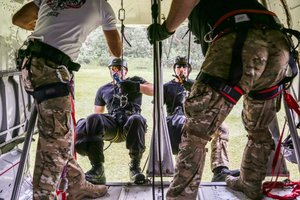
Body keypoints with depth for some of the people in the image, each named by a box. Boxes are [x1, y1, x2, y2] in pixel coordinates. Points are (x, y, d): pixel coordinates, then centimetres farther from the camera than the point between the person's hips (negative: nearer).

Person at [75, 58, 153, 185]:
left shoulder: (135, 81, 24)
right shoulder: (103, 90, 31)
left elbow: (153, 90, 9)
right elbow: (97, 112, 28)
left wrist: (136, 87, -10)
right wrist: (88, 121, 4)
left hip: (130, 122, -2)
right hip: (112, 126, 2)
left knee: (136, 120, -39)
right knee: (93, 120, -31)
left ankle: (135, 167, -26)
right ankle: (97, 170, -32)